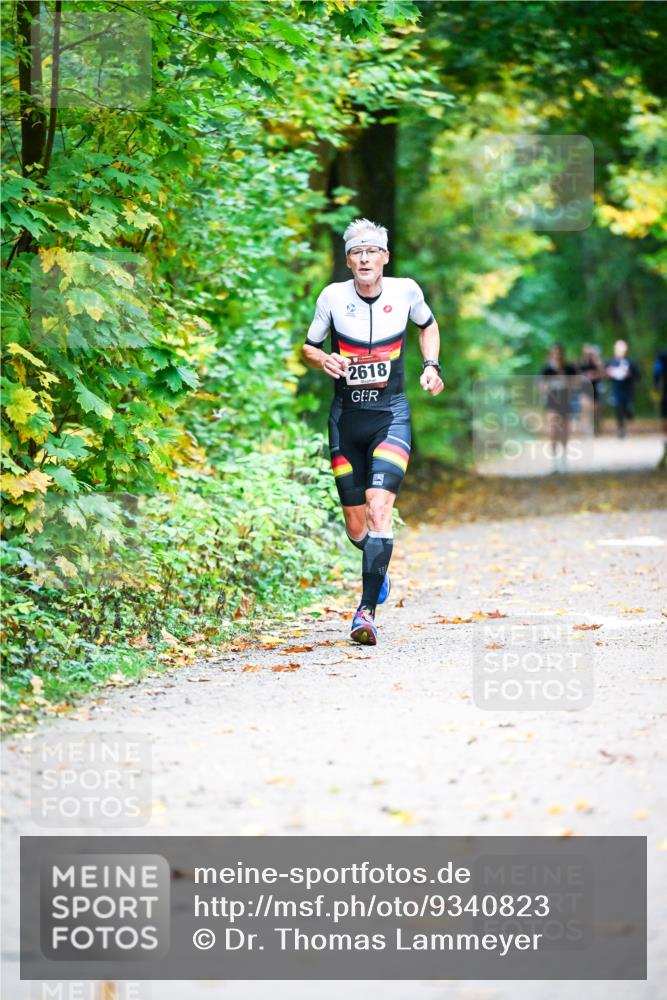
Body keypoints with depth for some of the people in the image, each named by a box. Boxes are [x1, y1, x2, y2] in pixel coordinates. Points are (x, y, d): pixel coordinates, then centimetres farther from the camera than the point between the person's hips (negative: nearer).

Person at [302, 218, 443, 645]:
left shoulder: (406, 291, -4)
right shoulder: (334, 296, -5)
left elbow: (428, 325, 18)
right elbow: (308, 347, 7)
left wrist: (431, 365, 3)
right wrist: (323, 360, -15)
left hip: (391, 416, -2)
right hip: (346, 417, 2)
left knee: (379, 508, -22)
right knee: (356, 528, 8)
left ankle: (368, 611, -22)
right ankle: (380, 571, 43)